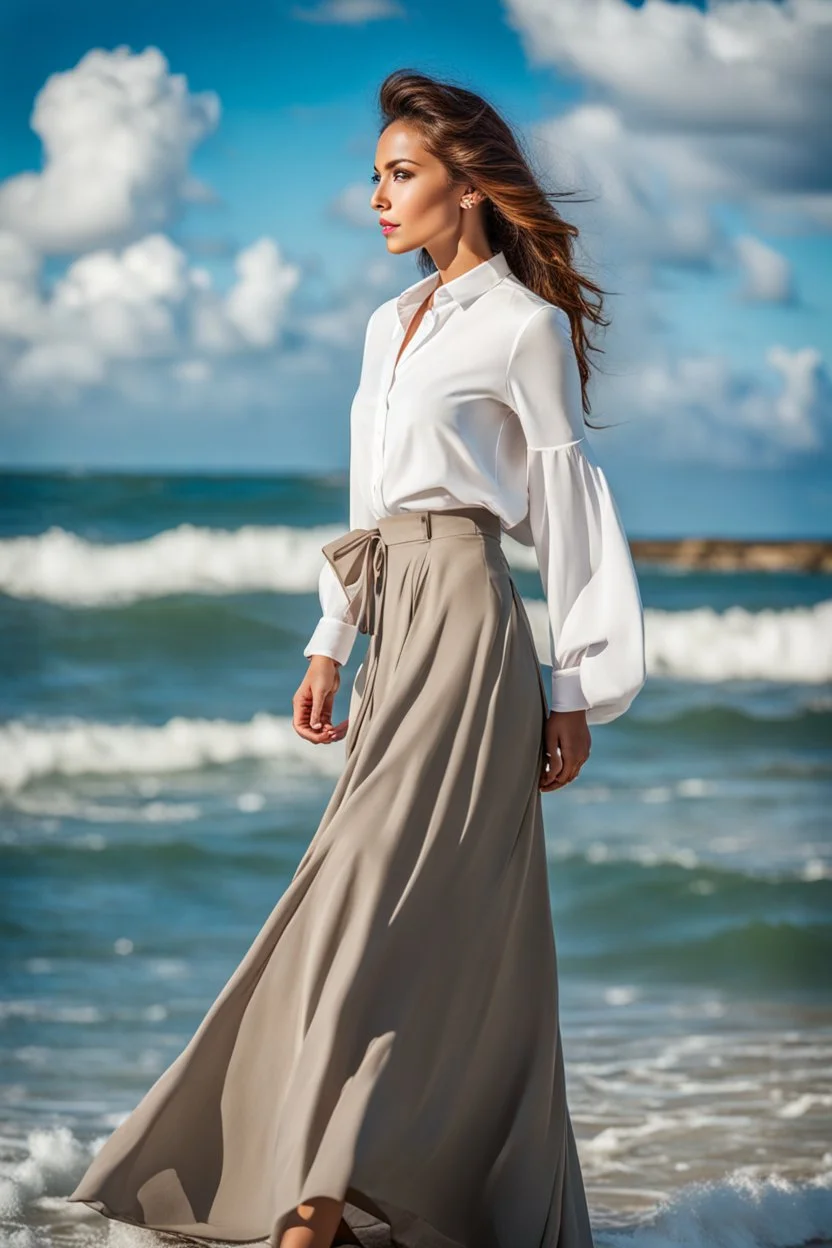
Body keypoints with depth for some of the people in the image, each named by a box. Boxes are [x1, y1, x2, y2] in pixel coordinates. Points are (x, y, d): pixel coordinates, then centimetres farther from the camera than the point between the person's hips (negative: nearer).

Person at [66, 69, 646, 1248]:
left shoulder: (525, 325, -5)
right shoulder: (391, 325, 17)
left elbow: (569, 509, -4)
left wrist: (576, 688, -7)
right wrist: (329, 647, 18)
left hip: (468, 621, -8)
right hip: (398, 623, 8)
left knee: (376, 897, -15)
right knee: (452, 924, 8)